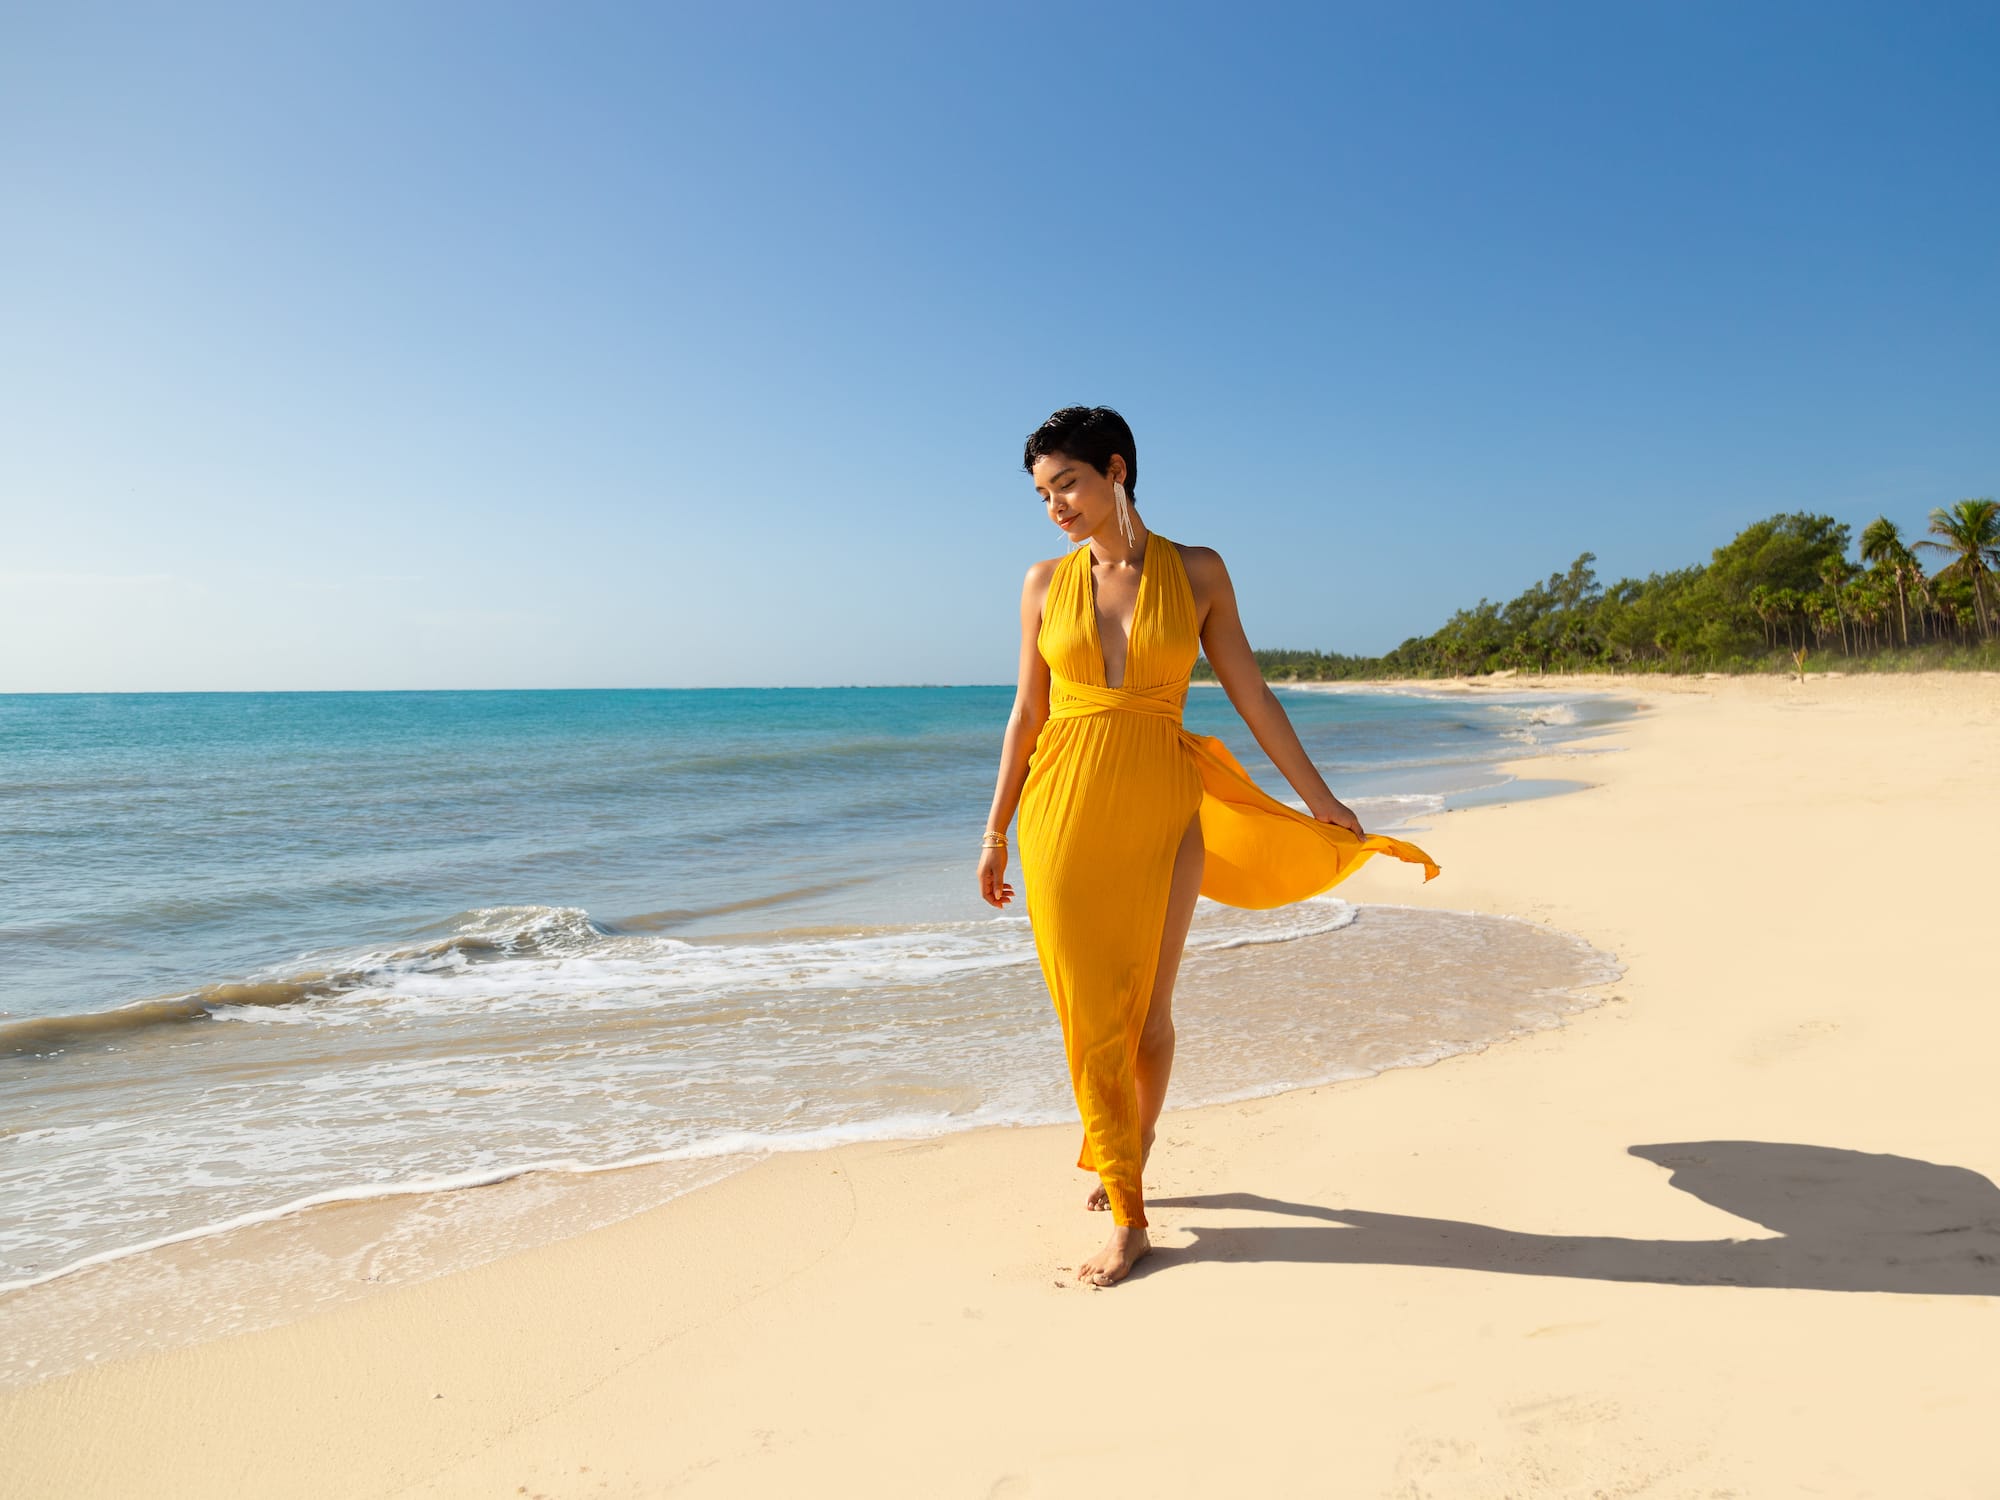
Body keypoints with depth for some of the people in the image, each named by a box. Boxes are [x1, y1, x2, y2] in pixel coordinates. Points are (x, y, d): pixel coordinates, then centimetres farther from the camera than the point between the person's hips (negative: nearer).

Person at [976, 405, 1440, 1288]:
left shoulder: (1197, 572, 1)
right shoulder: (1045, 583, 5)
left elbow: (1250, 693, 5)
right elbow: (1027, 713, 9)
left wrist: (1319, 799, 6)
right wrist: (995, 832, 9)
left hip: (1160, 814, -1)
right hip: (1064, 810, 1)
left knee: (1147, 1011, 6)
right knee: (1088, 1012, 1)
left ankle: (1127, 1163, 32)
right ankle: (1125, 1217, 14)